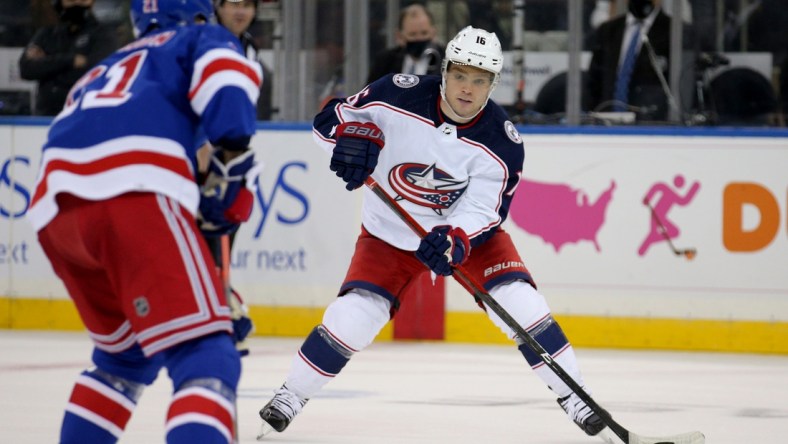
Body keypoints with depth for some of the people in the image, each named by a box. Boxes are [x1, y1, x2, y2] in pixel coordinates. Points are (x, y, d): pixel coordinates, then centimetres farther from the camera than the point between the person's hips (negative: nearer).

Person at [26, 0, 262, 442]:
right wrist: (234, 152, 1)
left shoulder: (101, 73, 42)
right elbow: (224, 72, -2)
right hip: (134, 194, -7)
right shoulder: (201, 39, 23)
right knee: (205, 357, -15)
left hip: (54, 213, 7)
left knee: (126, 353, 29)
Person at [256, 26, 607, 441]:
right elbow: (330, 117, -14)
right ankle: (289, 396, 4)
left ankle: (572, 395, -1)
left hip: (468, 229, 0)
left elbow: (483, 212, -24)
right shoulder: (399, 96, -23)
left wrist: (454, 241, -44)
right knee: (352, 315, -15)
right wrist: (351, 136, -36)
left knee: (520, 302, -16)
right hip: (389, 232, 0)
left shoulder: (500, 142, -22)